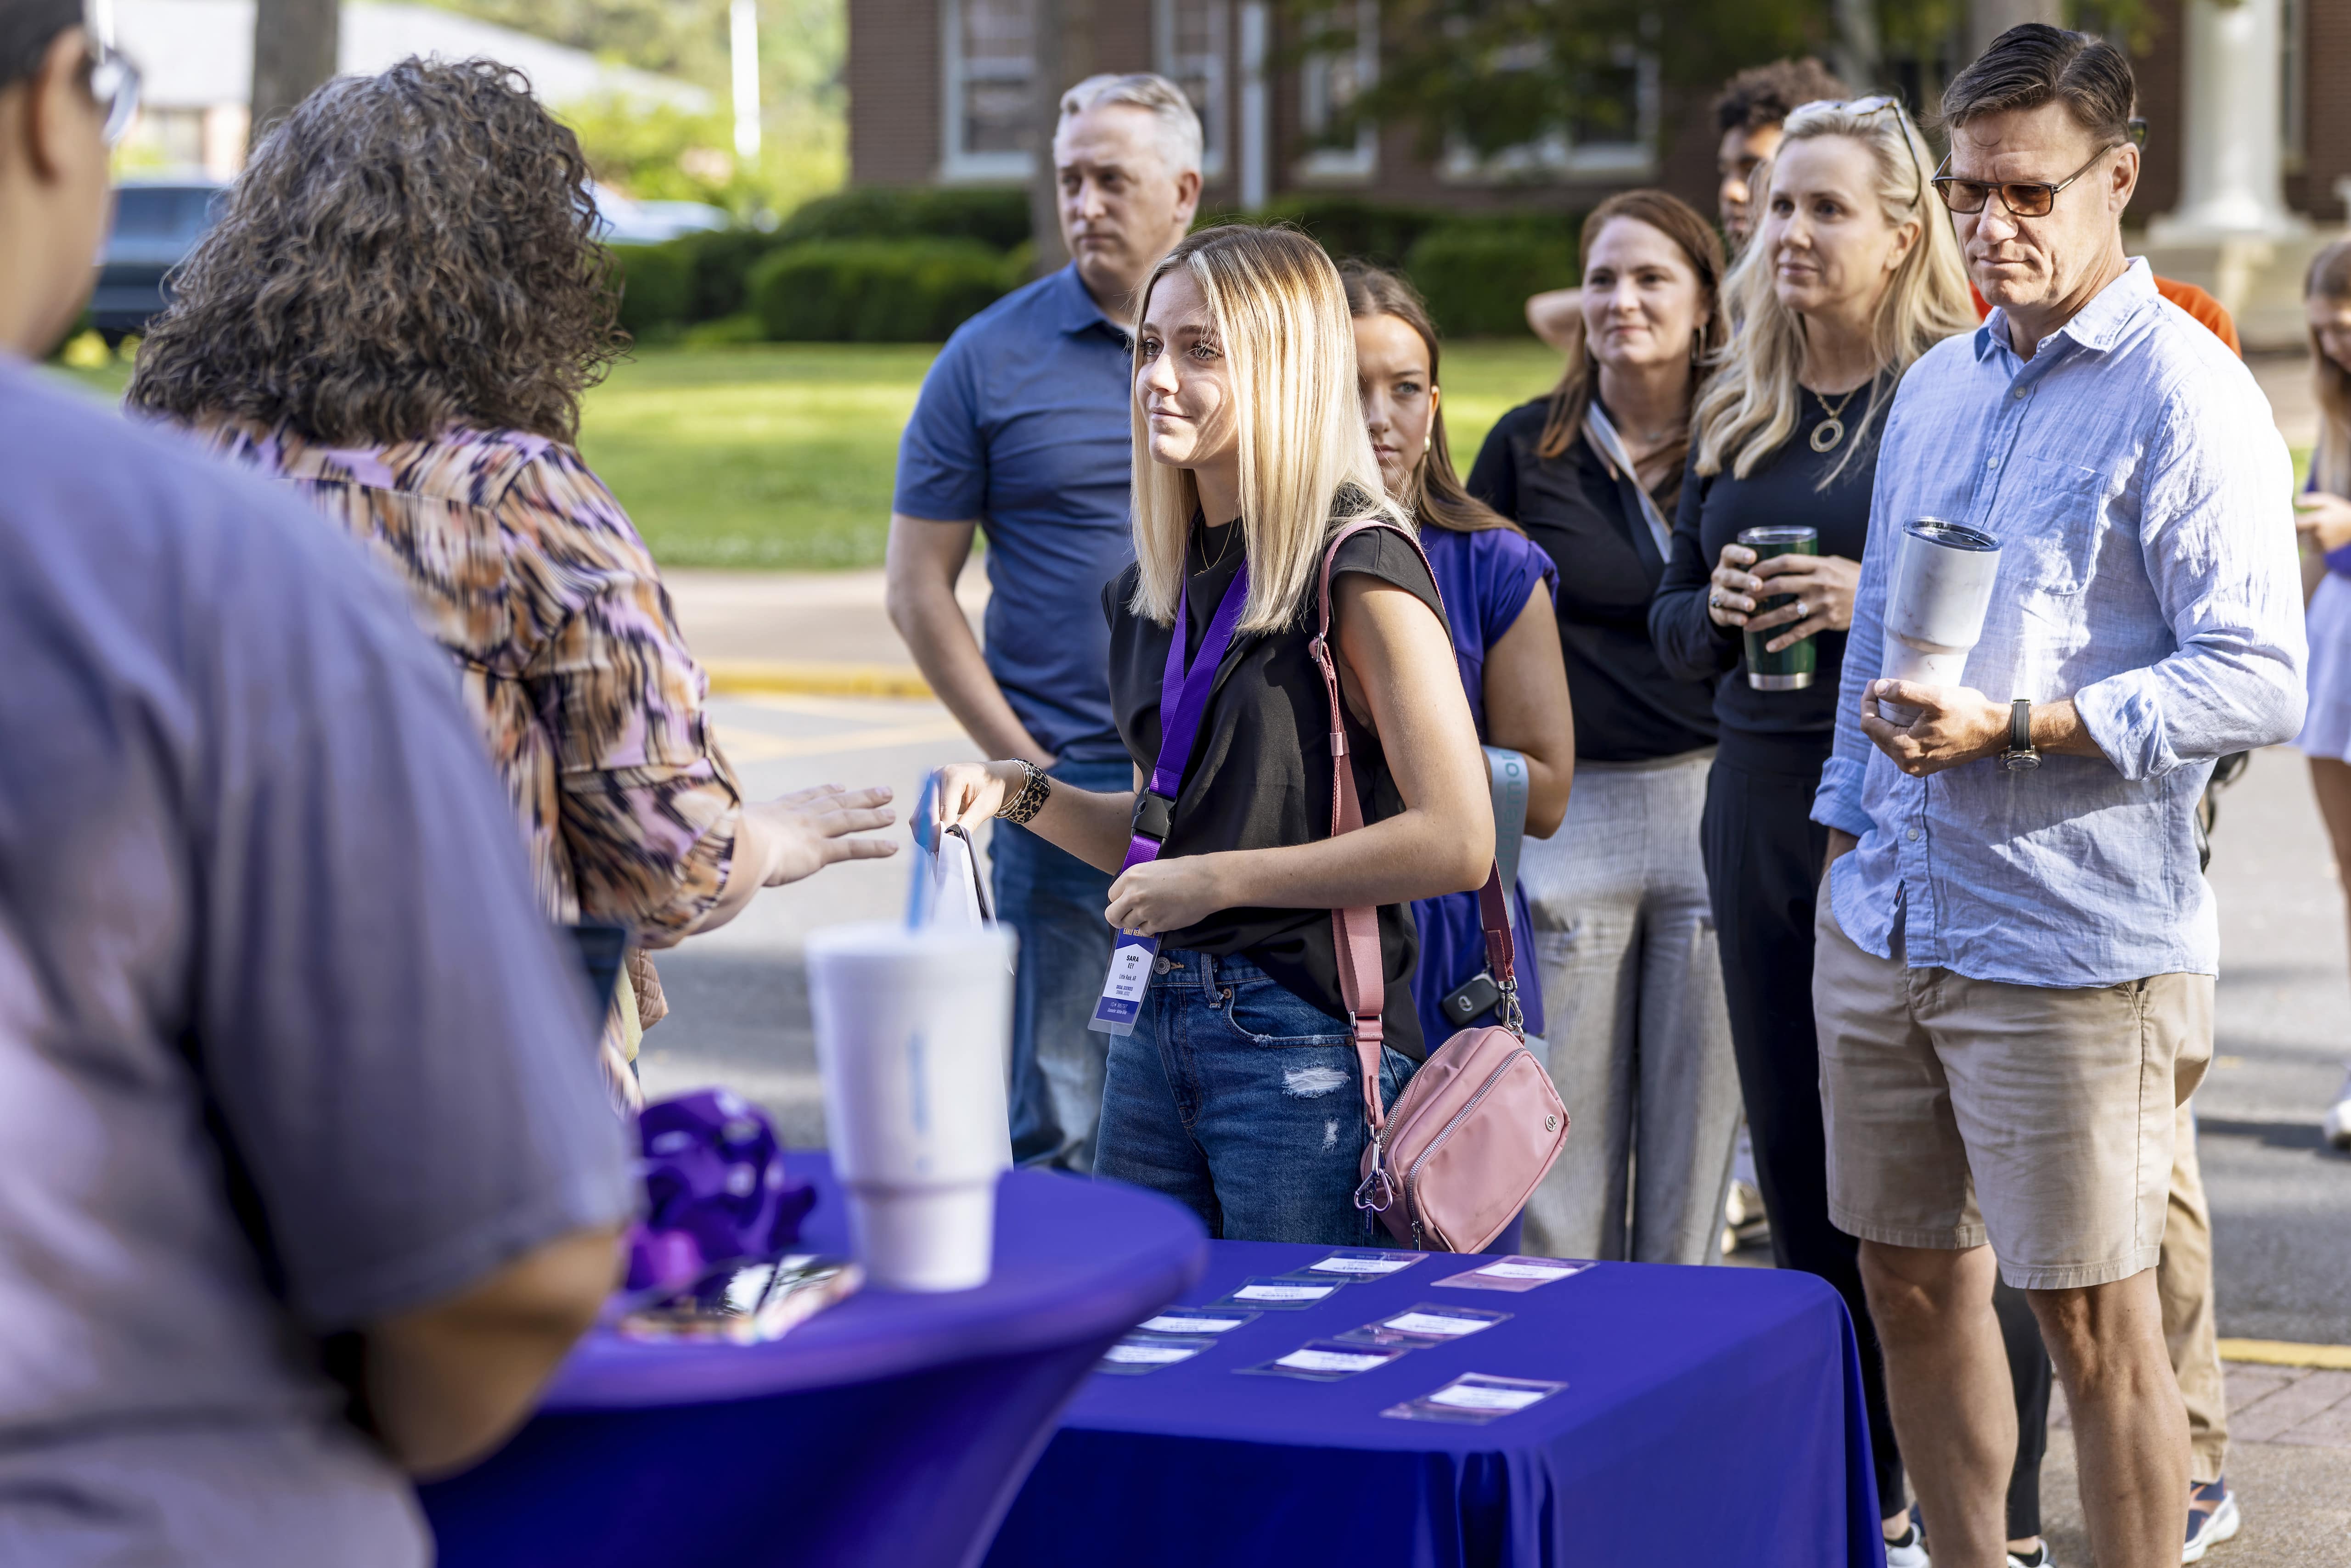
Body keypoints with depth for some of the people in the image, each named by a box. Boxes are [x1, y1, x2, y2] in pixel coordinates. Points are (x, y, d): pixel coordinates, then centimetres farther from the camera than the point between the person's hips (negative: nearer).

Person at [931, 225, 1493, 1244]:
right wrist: (1023, 795, 4)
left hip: (1307, 1042, -7)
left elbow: (1457, 843, -17)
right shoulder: (1156, 584, 12)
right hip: (1159, 1020, 7)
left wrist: (1220, 880, -15)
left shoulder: (1357, 567, -11)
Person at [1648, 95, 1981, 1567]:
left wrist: (1878, 602, -20)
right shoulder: (1739, 413, 13)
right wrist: (1717, 606, -2)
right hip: (1762, 798, 7)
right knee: (1798, 1153, 11)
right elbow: (1672, 618, 19)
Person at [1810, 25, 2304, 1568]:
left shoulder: (2185, 396, -10)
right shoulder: (1938, 385, 14)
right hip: (1888, 912, 7)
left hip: (2073, 945, -7)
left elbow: (2258, 681, -16)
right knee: (1914, 1284, 12)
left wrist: (2014, 729, -23)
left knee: (2095, 1323, 0)